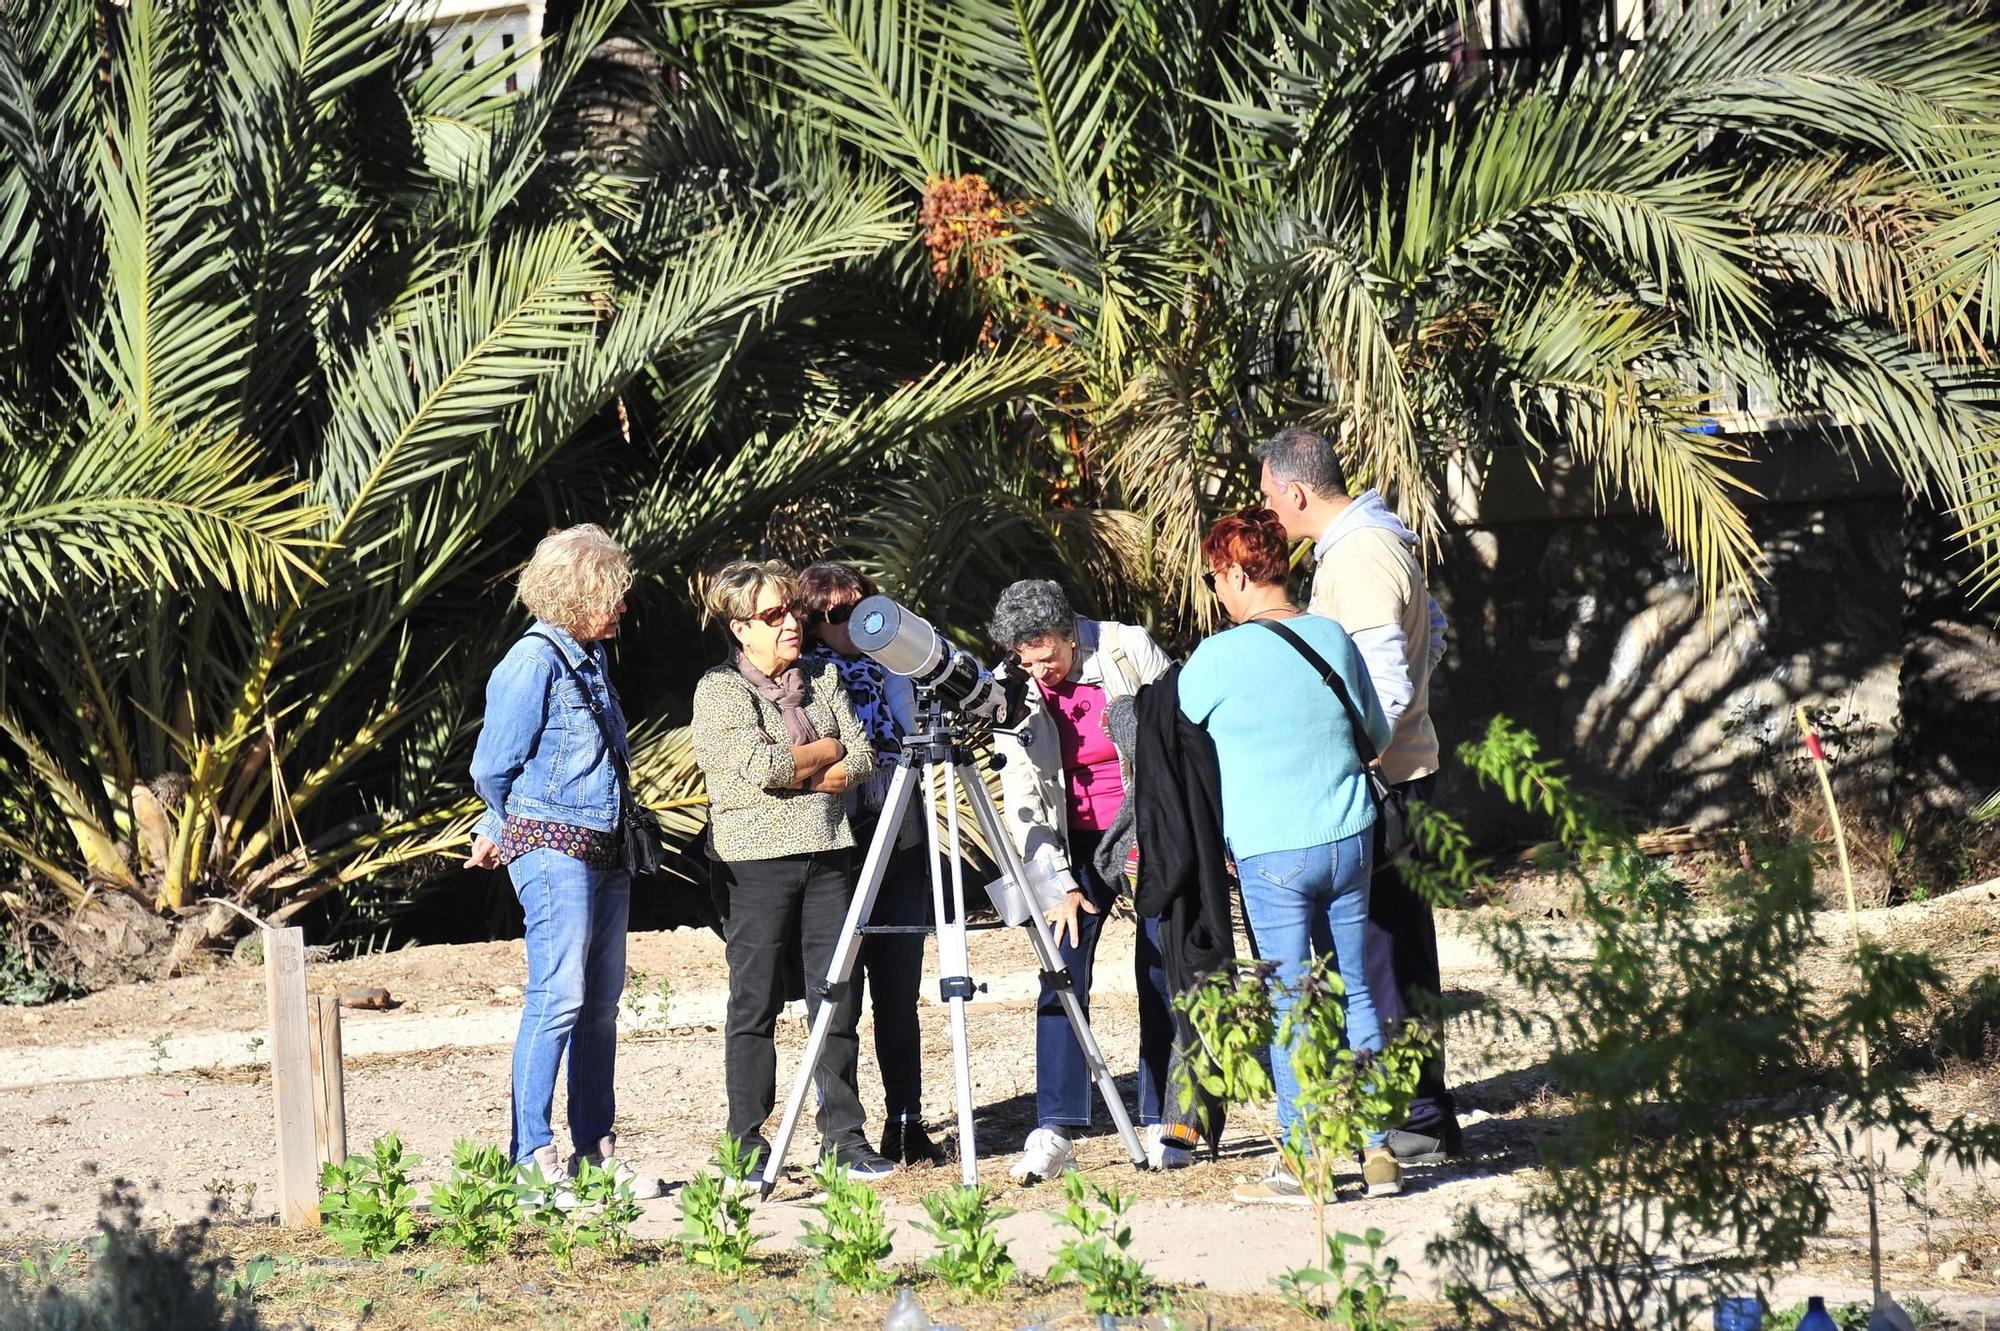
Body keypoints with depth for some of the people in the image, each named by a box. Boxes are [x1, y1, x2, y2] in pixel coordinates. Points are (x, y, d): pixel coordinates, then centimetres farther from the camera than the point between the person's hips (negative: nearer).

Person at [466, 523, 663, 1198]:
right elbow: (493, 770, -8)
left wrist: (498, 831, 23)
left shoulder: (592, 659, 15)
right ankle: (533, 1157, -10)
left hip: (605, 851, 8)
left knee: (601, 1002, 8)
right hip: (553, 844, -8)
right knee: (559, 997, -12)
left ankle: (597, 1150, 12)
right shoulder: (534, 662, -12)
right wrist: (509, 830, 10)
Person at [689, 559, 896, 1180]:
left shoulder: (823, 680, 13)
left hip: (827, 854, 5)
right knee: (755, 1002, -1)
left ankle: (843, 1136, 8)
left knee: (838, 998, 3)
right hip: (755, 861, -5)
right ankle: (747, 1147, 5)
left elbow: (861, 761, 4)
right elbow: (760, 767, -16)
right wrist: (828, 750, -2)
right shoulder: (720, 690, -3)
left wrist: (797, 774, -10)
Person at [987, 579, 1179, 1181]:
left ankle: (1163, 1126, 8)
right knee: (1061, 974, -11)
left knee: (1161, 975, -1)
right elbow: (1022, 802, -6)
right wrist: (1060, 885, -14)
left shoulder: (1128, 650, -11)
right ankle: (1053, 1132, -13)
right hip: (1081, 843, 2)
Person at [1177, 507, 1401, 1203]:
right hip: (1350, 838, 5)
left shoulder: (1221, 657, -12)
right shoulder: (1335, 638, 3)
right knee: (1355, 992, 12)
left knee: (1288, 1004, 2)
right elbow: (1376, 732, 15)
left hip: (1271, 853, -5)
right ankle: (1377, 1150, 14)